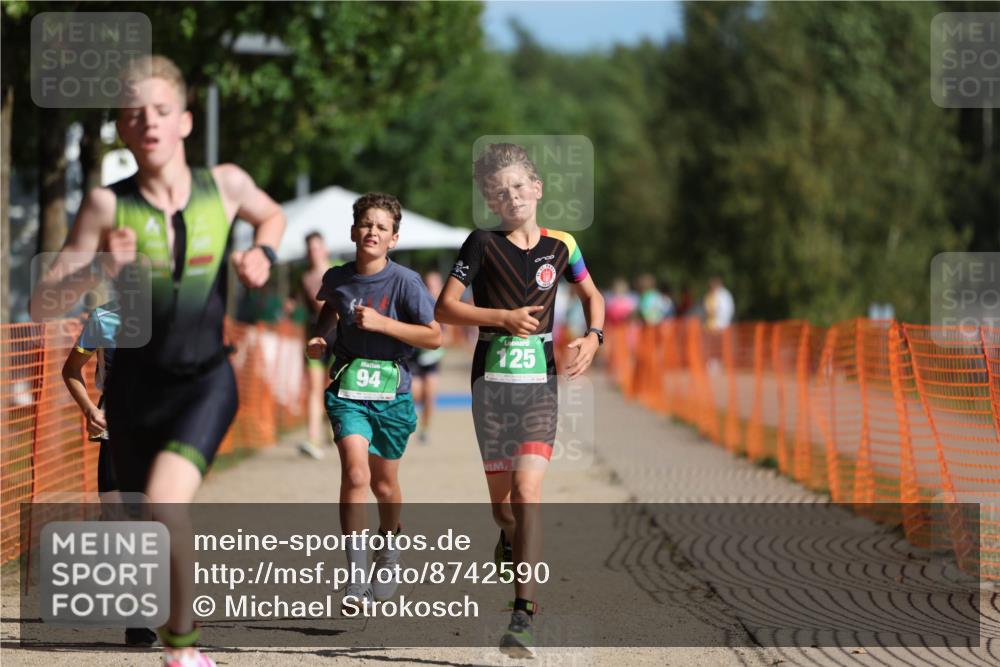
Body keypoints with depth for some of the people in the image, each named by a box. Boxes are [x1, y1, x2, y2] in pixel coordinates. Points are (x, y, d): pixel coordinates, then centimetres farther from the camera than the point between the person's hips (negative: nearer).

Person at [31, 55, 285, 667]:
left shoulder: (225, 185, -6)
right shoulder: (108, 205, -10)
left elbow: (271, 215, 20)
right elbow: (42, 305, -10)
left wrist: (262, 254, -1)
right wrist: (100, 269, -26)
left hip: (206, 381, -1)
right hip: (135, 383, 2)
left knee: (165, 499, -27)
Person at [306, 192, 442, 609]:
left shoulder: (405, 282, -10)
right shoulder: (337, 278, 1)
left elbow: (434, 336, -11)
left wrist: (381, 323, -19)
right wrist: (320, 336, 7)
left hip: (391, 393, 0)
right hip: (347, 390, 1)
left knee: (384, 483, 14)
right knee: (355, 473, -19)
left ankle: (388, 550, 45)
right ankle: (356, 577, -20)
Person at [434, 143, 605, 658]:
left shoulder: (560, 245, 5)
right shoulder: (483, 244, -2)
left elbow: (591, 295, 21)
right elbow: (445, 308, -4)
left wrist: (593, 336, 2)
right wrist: (504, 317, -14)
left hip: (540, 382, 0)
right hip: (492, 380, 0)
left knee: (527, 492, -15)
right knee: (500, 498, 8)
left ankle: (522, 617, -19)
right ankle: (512, 543, 46)